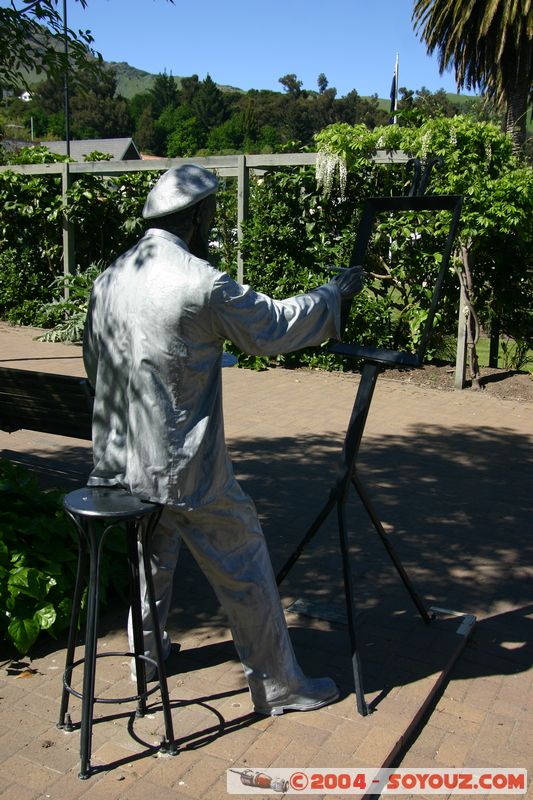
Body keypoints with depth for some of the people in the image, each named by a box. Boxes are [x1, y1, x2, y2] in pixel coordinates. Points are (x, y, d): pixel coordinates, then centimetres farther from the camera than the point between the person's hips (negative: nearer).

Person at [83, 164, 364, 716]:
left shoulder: (109, 279, 4)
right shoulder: (201, 282, -19)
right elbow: (272, 328, -7)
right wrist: (334, 296, 9)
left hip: (121, 459, 8)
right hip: (184, 466, -7)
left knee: (152, 554, 28)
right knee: (243, 568, 7)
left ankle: (146, 653, 45)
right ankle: (278, 685, 20)